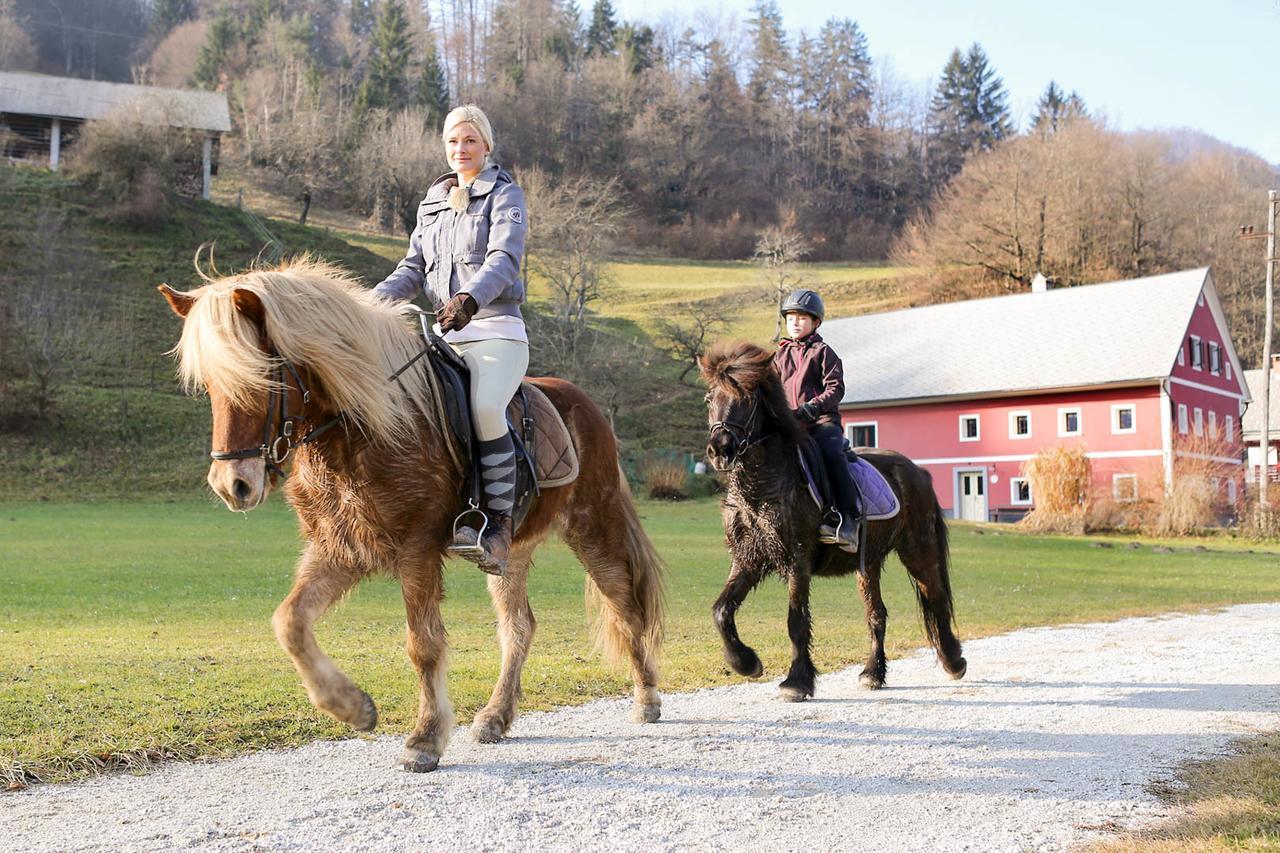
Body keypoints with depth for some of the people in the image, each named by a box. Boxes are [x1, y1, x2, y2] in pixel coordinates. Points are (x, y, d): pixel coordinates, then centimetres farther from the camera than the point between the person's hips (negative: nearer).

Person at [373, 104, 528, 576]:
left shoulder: (505, 195, 4)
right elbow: (413, 269, 16)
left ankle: (500, 523, -19)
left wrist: (470, 298, -33)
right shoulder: (432, 204, 21)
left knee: (485, 407, -33)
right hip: (445, 334, 6)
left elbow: (504, 258, -13)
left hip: (496, 330, -5)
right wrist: (373, 301, -4)